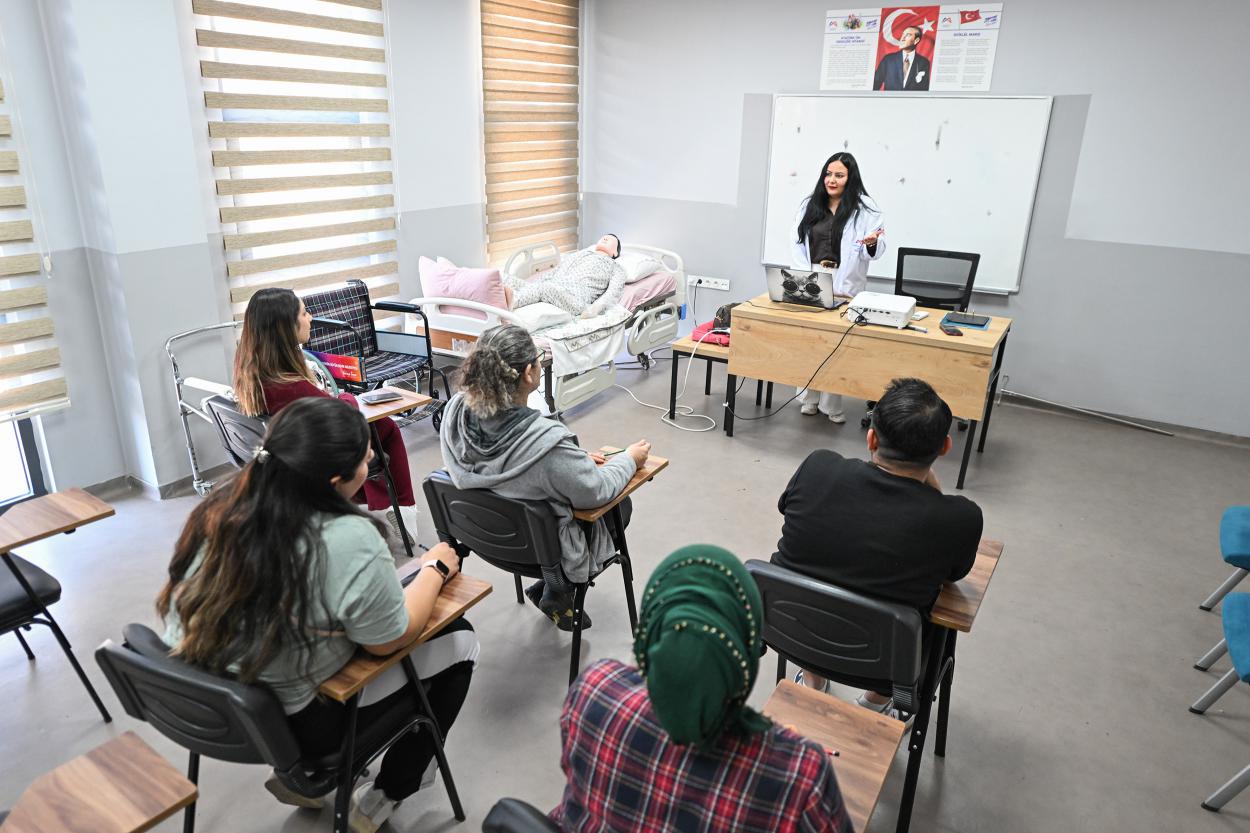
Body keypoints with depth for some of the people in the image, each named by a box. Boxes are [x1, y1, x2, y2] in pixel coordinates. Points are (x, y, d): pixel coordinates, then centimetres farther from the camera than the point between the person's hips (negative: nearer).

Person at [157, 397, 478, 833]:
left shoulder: (220, 506, -10)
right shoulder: (349, 541, -30)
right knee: (458, 640, 6)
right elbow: (390, 638, -16)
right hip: (289, 724, -7)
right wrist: (436, 568, -1)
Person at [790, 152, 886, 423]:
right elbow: (797, 245, 6)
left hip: (844, 289, -3)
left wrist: (872, 244, -25)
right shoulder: (809, 205, 9)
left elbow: (875, 250, 0)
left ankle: (832, 405, 9)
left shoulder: (865, 207, 1)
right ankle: (809, 399, 20)